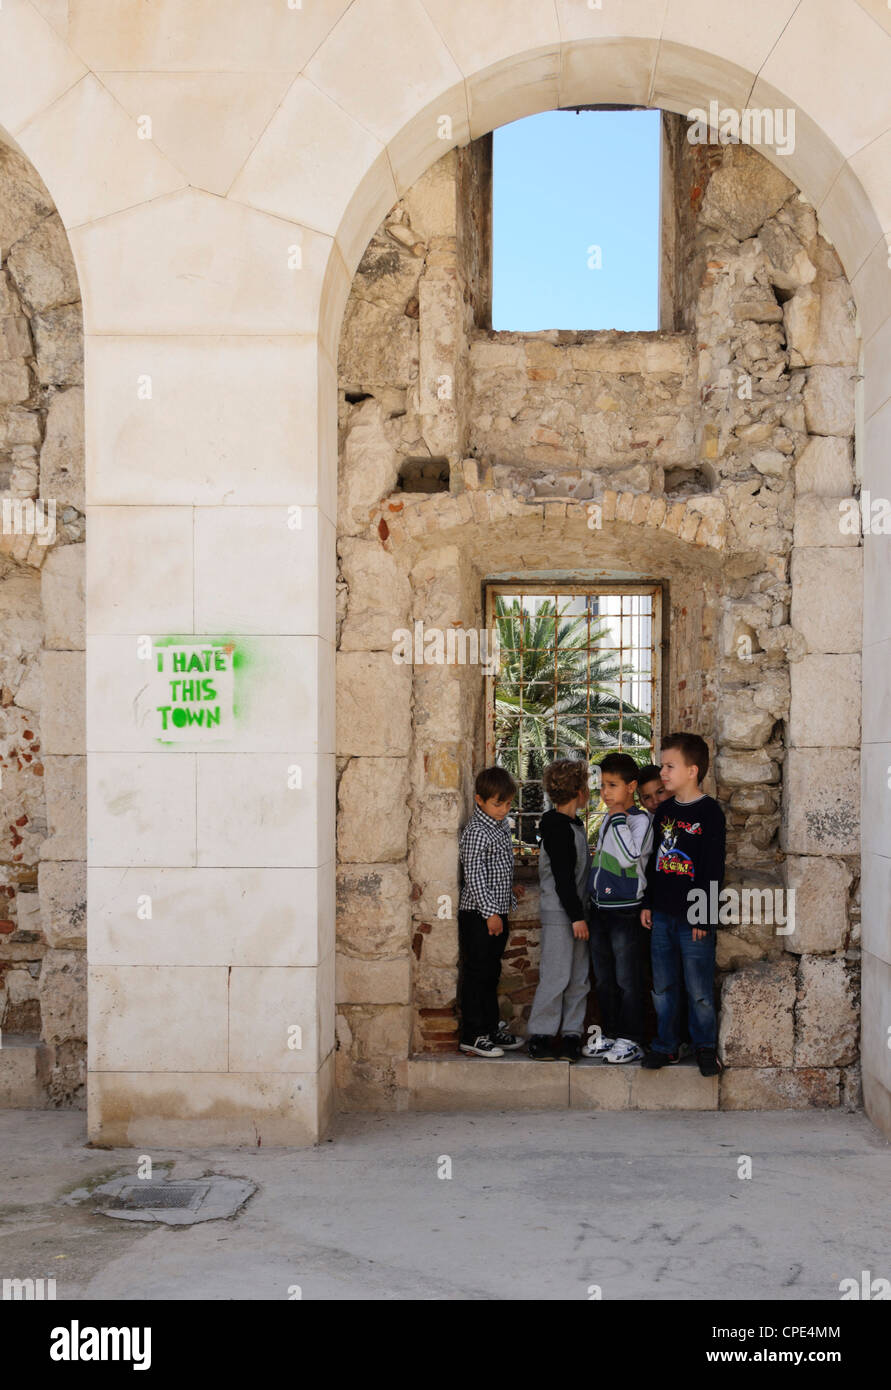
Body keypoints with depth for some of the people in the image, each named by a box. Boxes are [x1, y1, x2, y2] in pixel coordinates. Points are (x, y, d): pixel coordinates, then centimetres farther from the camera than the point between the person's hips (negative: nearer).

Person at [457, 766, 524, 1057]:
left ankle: (490, 1028, 25)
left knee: (491, 972, 16)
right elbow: (474, 876, -21)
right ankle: (472, 1035, 3)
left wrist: (509, 900, 22)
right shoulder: (476, 831, -17)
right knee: (475, 973, -2)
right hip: (478, 914, -9)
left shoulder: (502, 825, 11)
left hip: (498, 913, 9)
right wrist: (490, 912, -22)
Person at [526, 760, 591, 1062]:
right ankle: (539, 1037, -1)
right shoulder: (557, 827, -15)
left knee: (578, 978, 7)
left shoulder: (574, 824, 15)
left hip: (576, 913, 9)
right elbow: (562, 876, -18)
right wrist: (576, 915, -18)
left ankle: (571, 1034, 11)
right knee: (556, 977, -8)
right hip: (559, 915, -9)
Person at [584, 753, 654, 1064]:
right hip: (600, 909, 8)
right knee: (604, 978, 14)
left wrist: (619, 820, -22)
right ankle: (609, 1033, 25)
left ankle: (631, 1040, 6)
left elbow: (629, 857, -26)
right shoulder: (607, 819, 13)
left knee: (627, 979, -2)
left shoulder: (641, 819, -12)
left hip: (625, 910, -8)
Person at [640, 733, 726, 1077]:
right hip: (662, 915, 6)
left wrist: (704, 918, -14)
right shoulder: (664, 810, 10)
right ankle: (665, 1045, 23)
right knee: (662, 987, 12)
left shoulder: (709, 812, -11)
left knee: (699, 990, 2)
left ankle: (705, 1047, 17)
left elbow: (713, 869, -12)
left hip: (693, 919, -6)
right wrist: (647, 903, 13)